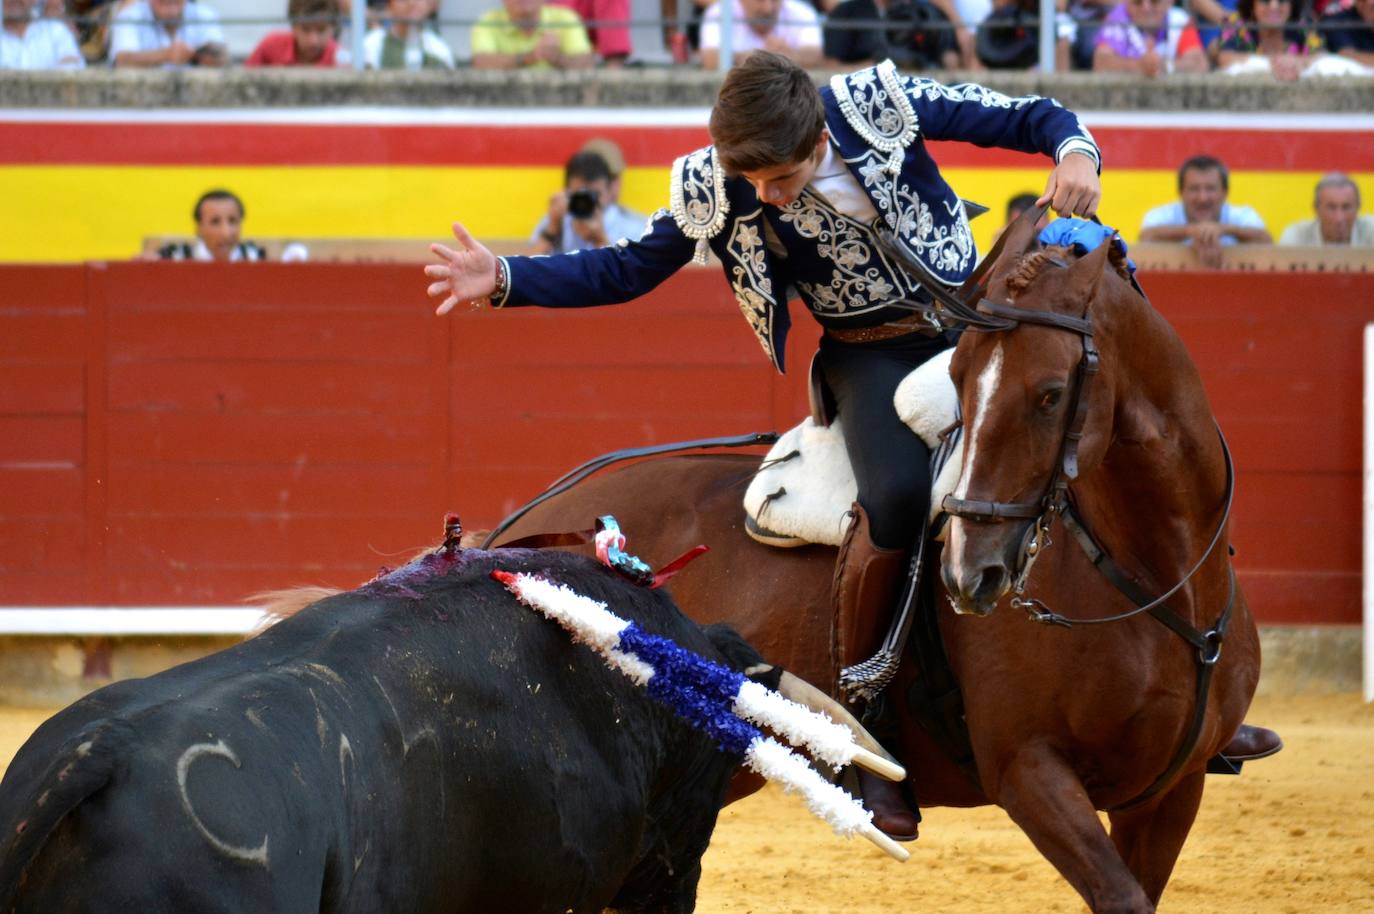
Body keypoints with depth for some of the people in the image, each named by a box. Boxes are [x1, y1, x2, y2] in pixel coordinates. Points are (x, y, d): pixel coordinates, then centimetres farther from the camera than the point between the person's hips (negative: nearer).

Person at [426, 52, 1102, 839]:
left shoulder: (881, 102, -16)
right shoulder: (711, 191, -12)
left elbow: (1026, 118, -7)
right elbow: (627, 271, 0)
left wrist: (1075, 153, -29)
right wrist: (504, 281, -12)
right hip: (870, 355, -2)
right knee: (898, 497, -32)